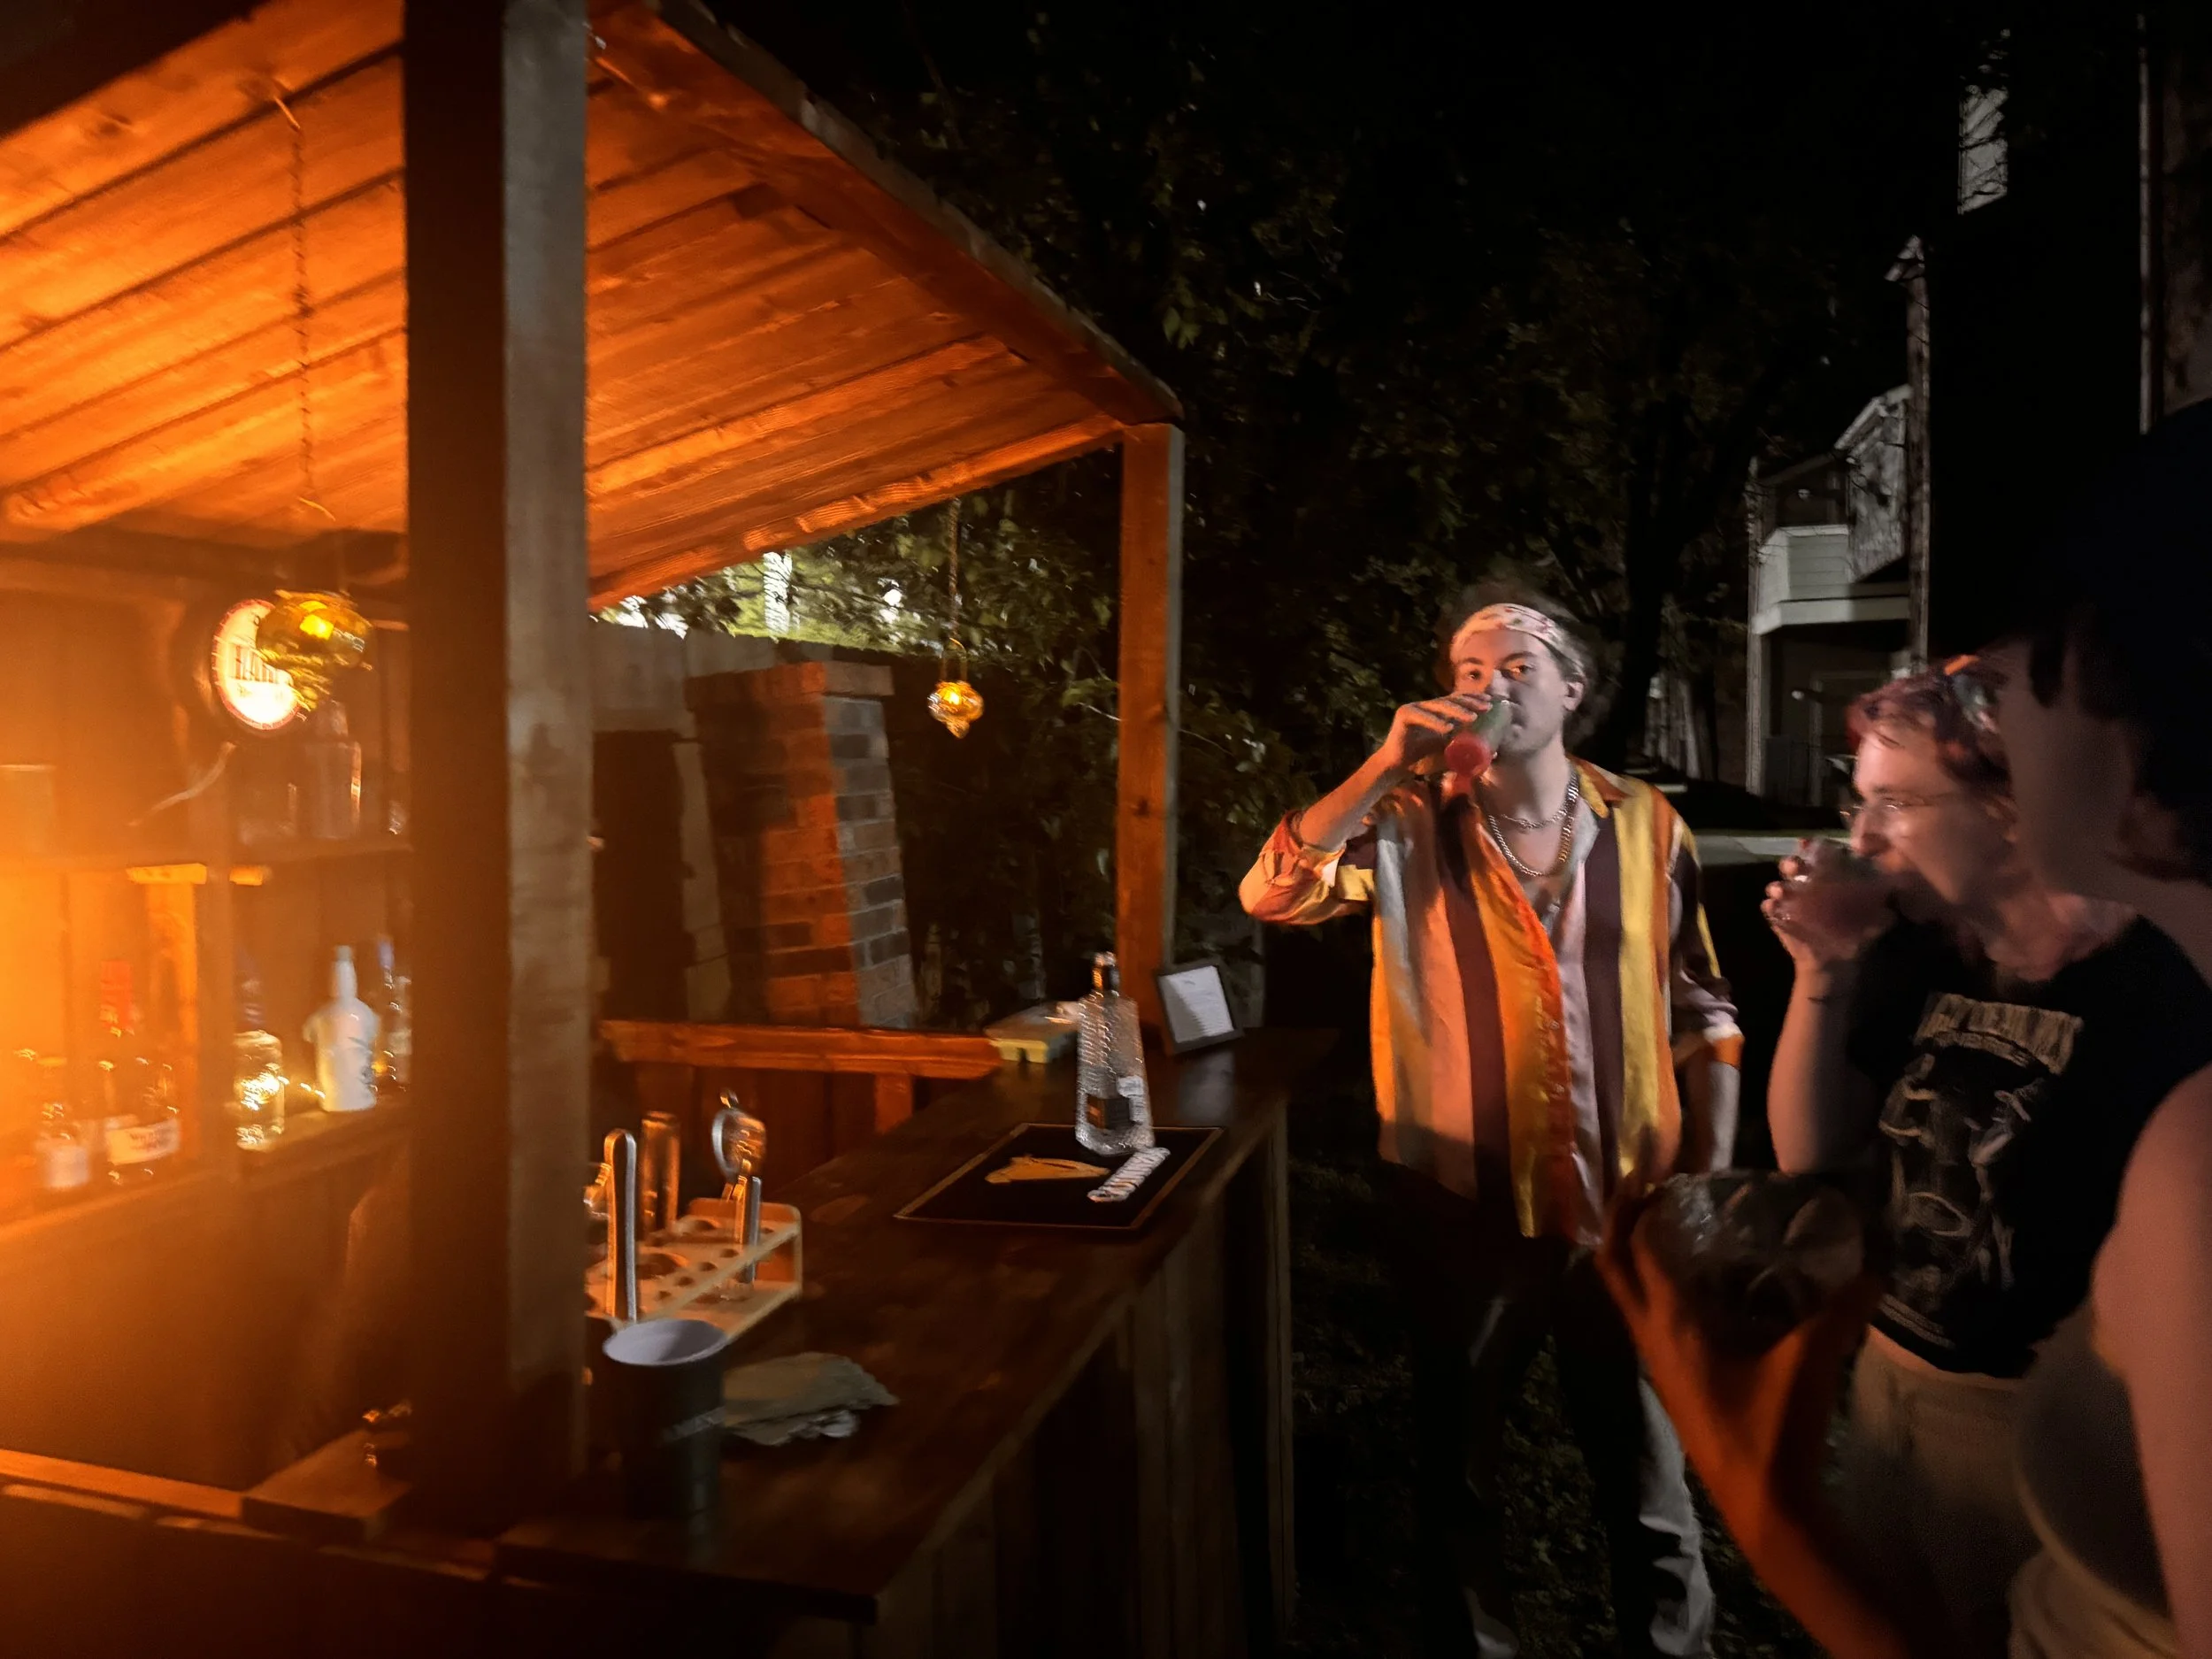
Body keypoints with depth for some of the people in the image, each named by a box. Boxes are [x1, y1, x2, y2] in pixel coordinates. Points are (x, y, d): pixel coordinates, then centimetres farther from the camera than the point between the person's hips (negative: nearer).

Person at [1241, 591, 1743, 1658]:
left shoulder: (1645, 824, -2)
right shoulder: (1408, 826, -6)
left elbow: (1700, 1010, 4)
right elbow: (1270, 893, -21)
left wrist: (1713, 1178, 1)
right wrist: (1387, 765, -26)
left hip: (1622, 1208, 0)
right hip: (1461, 1206, 0)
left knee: (1647, 1476, 17)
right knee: (1459, 1466, 20)